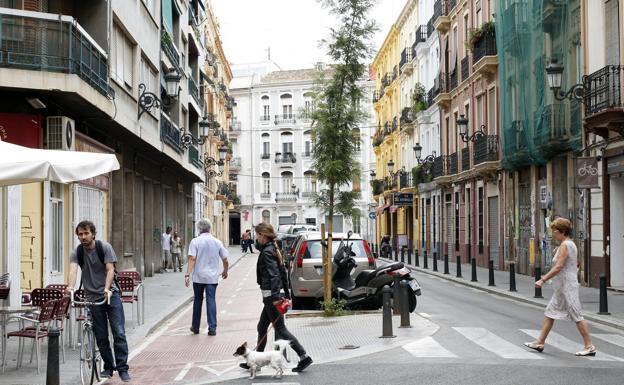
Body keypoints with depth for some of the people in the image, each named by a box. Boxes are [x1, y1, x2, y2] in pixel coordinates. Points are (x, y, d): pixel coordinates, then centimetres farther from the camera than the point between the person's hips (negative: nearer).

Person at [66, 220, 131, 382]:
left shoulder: (104, 247, -5)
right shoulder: (76, 253, -2)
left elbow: (110, 269, -14)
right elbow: (73, 270, -20)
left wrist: (107, 289, -31)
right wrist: (71, 286, -41)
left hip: (111, 294, -2)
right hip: (93, 297, 2)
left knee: (119, 333, -8)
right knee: (101, 337, 5)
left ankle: (122, 368, -2)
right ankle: (108, 367, 21)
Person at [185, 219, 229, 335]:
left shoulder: (195, 241, -5)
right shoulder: (217, 242, 2)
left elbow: (192, 259, -14)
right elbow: (225, 260, 6)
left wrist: (188, 274, -15)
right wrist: (225, 271, 23)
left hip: (198, 277, -1)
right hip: (212, 277, 1)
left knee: (197, 301, 13)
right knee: (211, 301, 2)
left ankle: (195, 327, 23)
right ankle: (212, 328, -3)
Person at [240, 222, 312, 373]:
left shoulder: (267, 252, -14)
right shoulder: (273, 249, 14)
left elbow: (273, 275, -23)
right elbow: (282, 272, 17)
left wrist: (275, 296, -28)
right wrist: (286, 294, 21)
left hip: (271, 296, -10)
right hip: (272, 296, 10)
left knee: (280, 329, -5)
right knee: (261, 327, 15)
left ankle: (304, 357, -4)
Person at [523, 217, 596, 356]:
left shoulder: (564, 246, -17)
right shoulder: (571, 244, 13)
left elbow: (558, 267, -25)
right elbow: (577, 264, 22)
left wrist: (543, 280, -23)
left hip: (566, 287, -10)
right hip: (562, 287, 10)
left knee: (576, 316, -5)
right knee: (550, 313, 12)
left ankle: (589, 346, 2)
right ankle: (540, 342, 17)